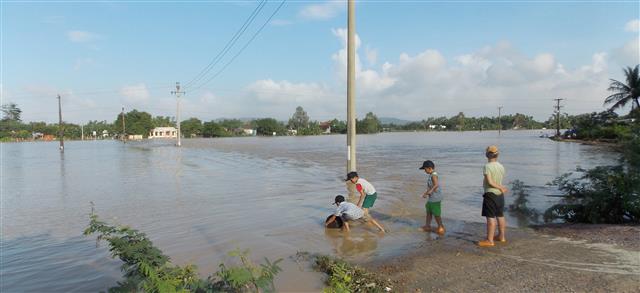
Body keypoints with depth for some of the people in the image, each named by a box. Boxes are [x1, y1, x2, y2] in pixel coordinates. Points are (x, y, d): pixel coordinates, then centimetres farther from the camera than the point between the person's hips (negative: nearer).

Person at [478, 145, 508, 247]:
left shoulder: (488, 166, -16)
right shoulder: (501, 167, 5)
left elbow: (490, 182, -20)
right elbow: (500, 180, 7)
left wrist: (501, 188, -11)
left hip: (490, 194, -8)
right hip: (500, 194, 8)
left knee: (490, 217, -5)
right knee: (500, 216, 18)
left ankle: (490, 240, -3)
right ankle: (502, 237, 30)